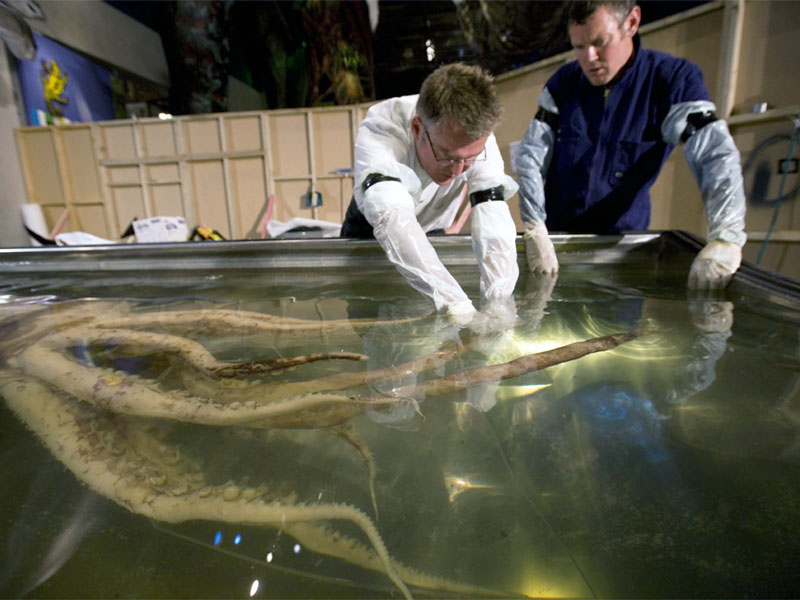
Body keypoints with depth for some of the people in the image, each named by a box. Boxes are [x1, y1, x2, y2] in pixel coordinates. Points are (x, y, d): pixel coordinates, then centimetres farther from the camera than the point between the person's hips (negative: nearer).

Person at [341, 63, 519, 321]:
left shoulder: (478, 140, -29)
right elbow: (392, 219, -54)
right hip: (369, 230, -2)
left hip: (431, 233, 2)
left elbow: (495, 225, -38)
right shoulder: (379, 131, -39)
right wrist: (458, 305, -64)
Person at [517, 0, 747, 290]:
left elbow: (716, 154, -17)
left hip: (623, 236, 0)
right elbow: (530, 156, -10)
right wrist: (535, 230, -22)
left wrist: (726, 238, -33)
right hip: (556, 233, 1)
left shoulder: (673, 79, -8)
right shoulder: (564, 82, -3)